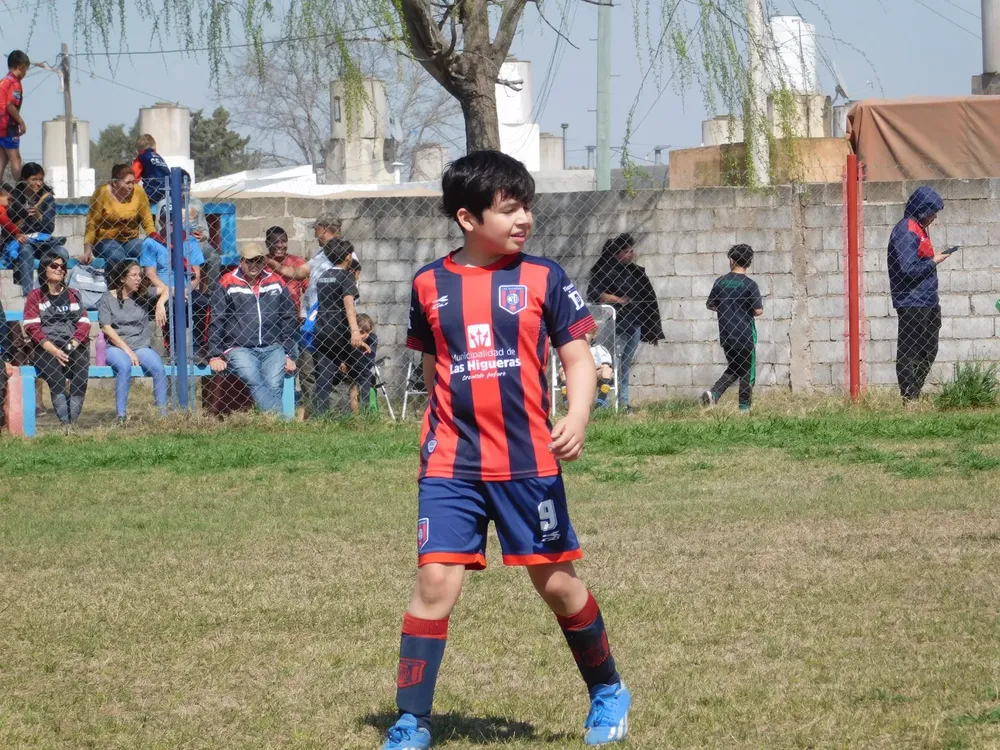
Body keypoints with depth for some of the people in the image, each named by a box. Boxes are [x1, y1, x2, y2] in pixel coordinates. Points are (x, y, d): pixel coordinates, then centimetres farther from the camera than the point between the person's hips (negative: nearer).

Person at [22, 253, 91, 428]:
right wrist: (53, 349, -12)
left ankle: (73, 420, -33)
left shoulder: (72, 295, 23)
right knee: (55, 378, -32)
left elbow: (84, 324, 12)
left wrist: (73, 345, -7)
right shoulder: (35, 296, 14)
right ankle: (66, 423, -39)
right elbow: (32, 328, 2)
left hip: (73, 347, 2)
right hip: (46, 349, -2)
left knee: (80, 375, -30)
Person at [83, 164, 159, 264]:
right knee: (118, 258, -34)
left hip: (131, 241, 3)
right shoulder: (102, 194, -13)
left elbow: (147, 222, 1)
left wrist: (158, 240, -17)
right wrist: (87, 250, -19)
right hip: (106, 240, -3)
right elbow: (91, 224, -10)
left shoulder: (138, 193, -7)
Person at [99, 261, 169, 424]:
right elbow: (107, 329, -6)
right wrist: (127, 350, -14)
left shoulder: (143, 295, 10)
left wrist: (160, 304, -15)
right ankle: (121, 415, -34)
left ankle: (163, 415, -24)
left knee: (159, 368, -28)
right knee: (125, 366, -37)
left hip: (141, 347, 3)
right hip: (115, 347, -3)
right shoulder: (108, 299, 2)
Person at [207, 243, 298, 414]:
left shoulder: (276, 283, 15)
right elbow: (216, 322, 6)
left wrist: (290, 355, 14)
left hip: (273, 348, 3)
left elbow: (289, 320, 19)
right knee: (255, 382, -30)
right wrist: (215, 356, -1)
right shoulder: (227, 284, 6)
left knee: (273, 385, -22)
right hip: (240, 350, -3)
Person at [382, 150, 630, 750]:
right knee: (436, 582, -9)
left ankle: (608, 693, 30)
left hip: (529, 463, -1)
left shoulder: (543, 278, -1)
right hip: (451, 466, 1)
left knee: (556, 582, 8)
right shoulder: (431, 285, 4)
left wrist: (577, 418, -18)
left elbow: (578, 359, -1)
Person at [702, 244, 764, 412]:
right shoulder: (749, 284, -12)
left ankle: (713, 393, -3)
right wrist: (748, 311, 7)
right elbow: (758, 311, -15)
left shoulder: (720, 282, 1)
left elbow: (710, 305, 10)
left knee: (733, 369, 19)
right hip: (745, 334, -4)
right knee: (747, 371, 9)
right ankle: (744, 408, 9)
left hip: (726, 334, 4)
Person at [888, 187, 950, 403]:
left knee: (928, 352, 15)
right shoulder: (906, 232, -16)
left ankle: (914, 396, 22)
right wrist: (934, 261, -12)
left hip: (926, 303, 10)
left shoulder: (920, 229, 16)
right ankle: (909, 399, -3)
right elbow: (910, 270, -22)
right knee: (910, 354, -6)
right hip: (912, 303, -10)